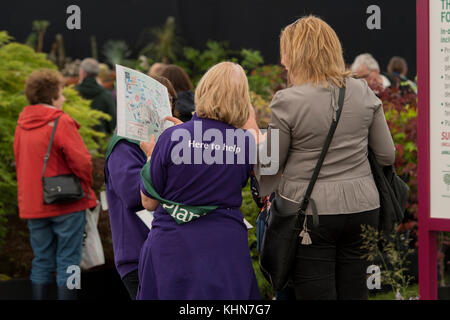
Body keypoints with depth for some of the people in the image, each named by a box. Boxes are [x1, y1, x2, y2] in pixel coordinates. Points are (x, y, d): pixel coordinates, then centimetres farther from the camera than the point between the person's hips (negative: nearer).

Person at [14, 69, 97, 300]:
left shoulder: (22, 125, 8)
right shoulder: (61, 122, -12)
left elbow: (19, 164, 14)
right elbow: (81, 161, -16)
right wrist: (87, 191, 0)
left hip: (33, 206, 6)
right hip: (66, 204, -6)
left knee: (42, 262, 11)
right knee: (67, 261, -1)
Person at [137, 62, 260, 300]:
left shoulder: (171, 138, -11)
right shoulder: (246, 143, -5)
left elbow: (148, 202, -3)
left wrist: (150, 156, 14)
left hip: (172, 249, -1)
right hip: (227, 250, 2)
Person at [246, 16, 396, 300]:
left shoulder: (288, 101, -11)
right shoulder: (363, 93, 1)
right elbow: (387, 155, 7)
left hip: (310, 211, -4)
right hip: (362, 205, 4)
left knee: (316, 294, 3)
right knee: (355, 292, 12)